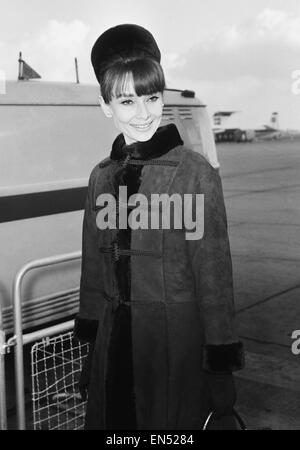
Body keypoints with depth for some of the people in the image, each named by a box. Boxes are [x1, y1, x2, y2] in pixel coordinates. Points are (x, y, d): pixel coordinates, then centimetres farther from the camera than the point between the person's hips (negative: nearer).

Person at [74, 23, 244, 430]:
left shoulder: (196, 174, -12)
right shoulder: (102, 176, 3)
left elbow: (214, 271, -11)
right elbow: (93, 264, 10)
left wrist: (220, 362, -10)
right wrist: (89, 341, 12)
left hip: (177, 346, -4)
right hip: (115, 345, 5)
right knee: (112, 420, 17)